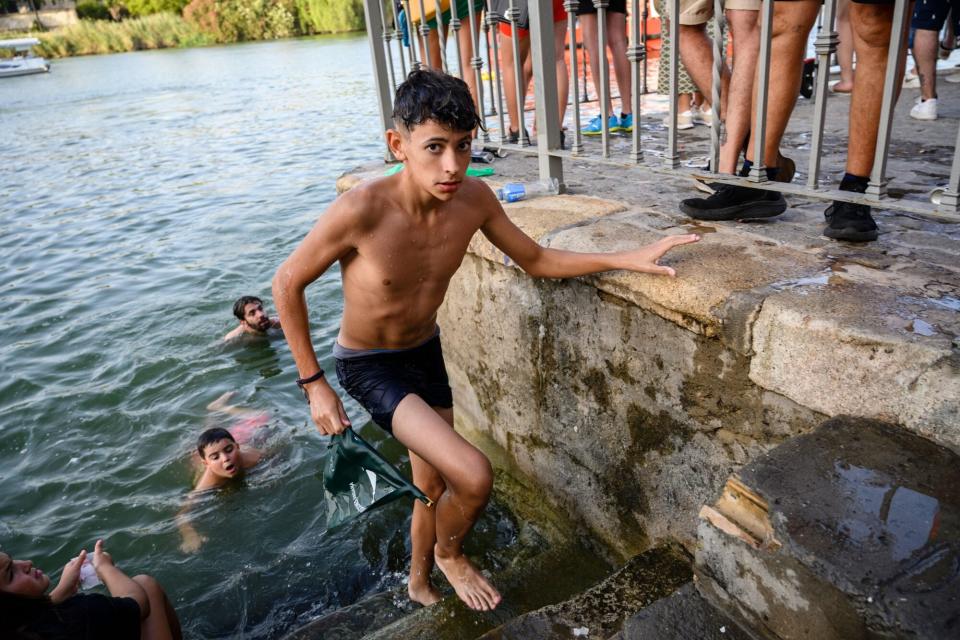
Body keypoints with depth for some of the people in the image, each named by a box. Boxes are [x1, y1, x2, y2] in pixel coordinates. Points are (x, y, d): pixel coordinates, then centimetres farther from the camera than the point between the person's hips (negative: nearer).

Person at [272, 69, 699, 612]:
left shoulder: (473, 198, -15)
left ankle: (420, 583, 51)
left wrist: (627, 259, -9)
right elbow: (288, 284, -17)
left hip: (426, 354, 5)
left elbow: (535, 260, 0)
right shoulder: (361, 211, -30)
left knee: (436, 489, 19)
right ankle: (450, 553, 16)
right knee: (474, 477, -21)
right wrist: (314, 384, -14)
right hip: (369, 366, -5)